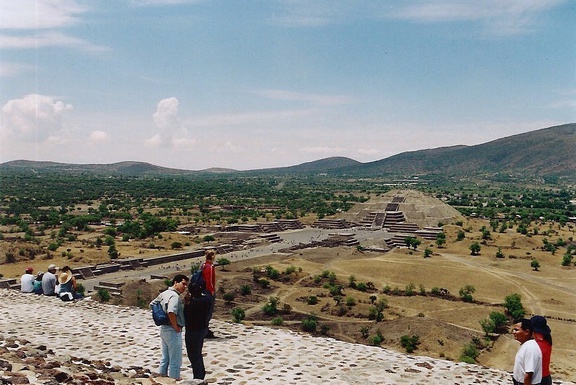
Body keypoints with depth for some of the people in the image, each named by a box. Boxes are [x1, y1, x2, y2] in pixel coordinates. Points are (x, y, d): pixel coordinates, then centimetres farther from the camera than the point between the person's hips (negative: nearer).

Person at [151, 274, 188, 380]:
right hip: (173, 331, -9)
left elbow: (152, 304, 19)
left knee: (165, 358, 21)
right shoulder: (175, 296, -21)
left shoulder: (164, 294, 8)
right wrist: (176, 327, -21)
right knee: (175, 360, 3)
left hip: (163, 329, 9)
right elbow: (171, 313, -35)